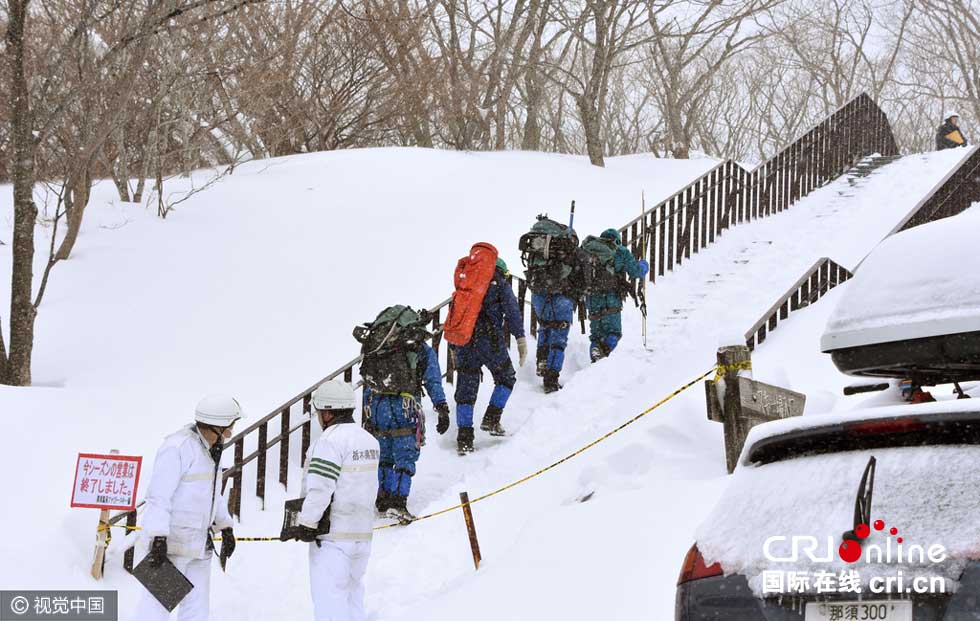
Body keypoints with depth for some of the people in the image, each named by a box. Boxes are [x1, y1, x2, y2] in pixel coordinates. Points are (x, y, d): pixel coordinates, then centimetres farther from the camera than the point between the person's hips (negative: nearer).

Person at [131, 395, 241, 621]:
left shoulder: (210, 449, 12)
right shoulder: (178, 447, -17)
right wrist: (158, 539, -27)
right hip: (172, 541, -9)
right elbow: (159, 495, -22)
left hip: (199, 543, 9)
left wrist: (226, 528, 27)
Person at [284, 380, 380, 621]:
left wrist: (306, 524, -12)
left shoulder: (331, 440, -15)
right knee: (352, 596, 16)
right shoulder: (369, 440, 12)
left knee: (329, 599, -6)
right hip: (362, 534, 8)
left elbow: (320, 487, -19)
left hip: (332, 536, -8)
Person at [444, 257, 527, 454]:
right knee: (506, 378, 17)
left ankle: (464, 438, -1)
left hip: (464, 342, 4)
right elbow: (512, 312, -4)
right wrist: (521, 339, -6)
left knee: (466, 389, 5)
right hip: (491, 342, -4)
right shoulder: (501, 285, 8)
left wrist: (454, 349, 26)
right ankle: (491, 419, 5)